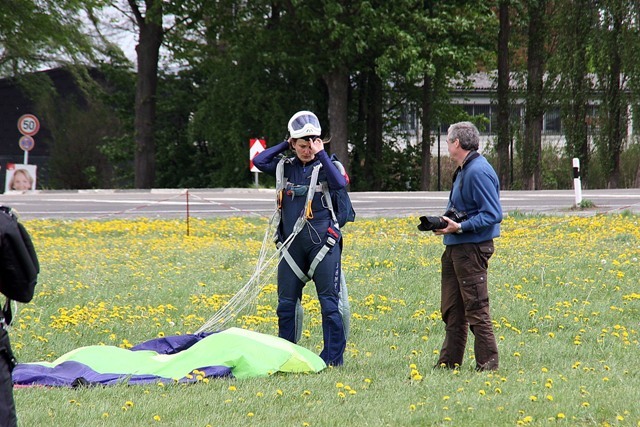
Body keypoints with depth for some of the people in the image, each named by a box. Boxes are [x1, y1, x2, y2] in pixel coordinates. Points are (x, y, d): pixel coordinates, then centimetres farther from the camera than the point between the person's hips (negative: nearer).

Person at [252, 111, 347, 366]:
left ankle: (333, 357, 2)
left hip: (322, 244, -4)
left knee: (329, 302, -3)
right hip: (292, 246, 4)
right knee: (286, 304, 8)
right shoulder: (286, 166, 9)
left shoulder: (327, 166, -1)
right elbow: (259, 161, -1)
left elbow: (340, 184, -21)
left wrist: (321, 154, -15)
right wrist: (284, 145, 1)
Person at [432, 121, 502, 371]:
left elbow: (493, 215, -20)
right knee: (452, 310, 13)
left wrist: (460, 227, -23)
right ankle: (449, 362, 18)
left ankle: (487, 364, -3)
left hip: (472, 248, -11)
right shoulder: (463, 170, 17)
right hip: (455, 248, 11)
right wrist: (446, 222, 9)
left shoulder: (478, 172, -16)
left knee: (476, 309, -7)